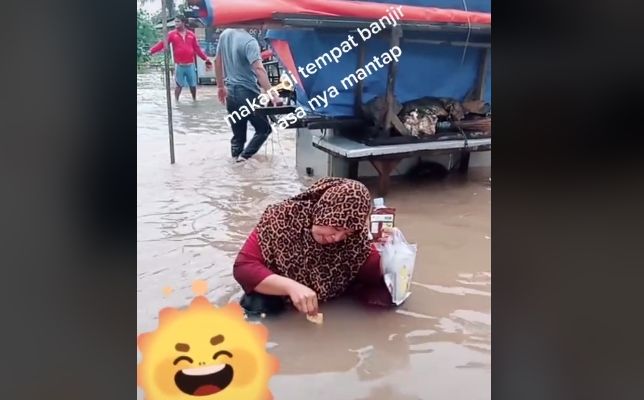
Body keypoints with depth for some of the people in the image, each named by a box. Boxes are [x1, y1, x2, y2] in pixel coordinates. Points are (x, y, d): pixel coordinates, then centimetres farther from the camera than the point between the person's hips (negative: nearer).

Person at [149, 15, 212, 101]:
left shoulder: (191, 35, 4)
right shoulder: (172, 34, 0)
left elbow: (197, 49, 7)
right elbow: (162, 44, -7)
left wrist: (207, 60, 4)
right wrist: (151, 51, -19)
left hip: (190, 65, 2)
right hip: (179, 66, -2)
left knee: (193, 84, 11)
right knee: (179, 85, 4)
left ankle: (194, 100, 29)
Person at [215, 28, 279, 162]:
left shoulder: (224, 34, 6)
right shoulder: (249, 41, -17)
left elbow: (217, 61, 15)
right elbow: (258, 68, -29)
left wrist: (220, 86, 23)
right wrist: (269, 92, -35)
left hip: (231, 93, 7)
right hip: (247, 93, -7)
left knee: (238, 134, 14)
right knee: (264, 129, 7)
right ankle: (244, 157, -4)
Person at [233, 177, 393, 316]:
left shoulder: (355, 236, -17)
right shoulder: (281, 218, -25)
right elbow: (243, 267, -28)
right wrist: (291, 286, -41)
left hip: (332, 308, 3)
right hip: (282, 301, -2)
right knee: (259, 306, -34)